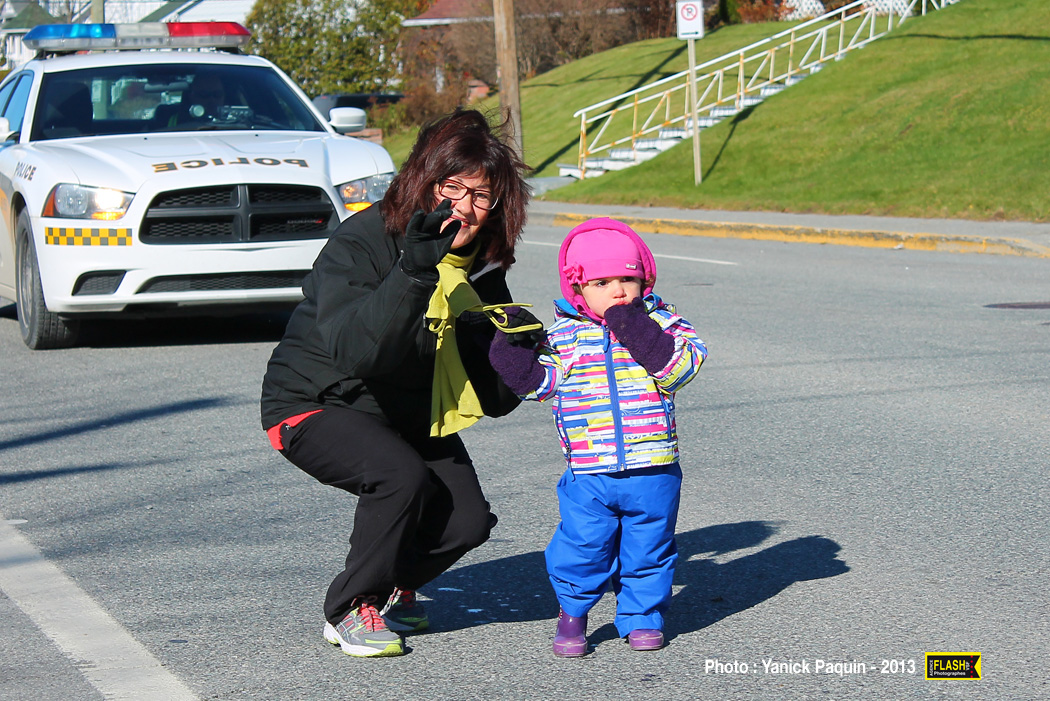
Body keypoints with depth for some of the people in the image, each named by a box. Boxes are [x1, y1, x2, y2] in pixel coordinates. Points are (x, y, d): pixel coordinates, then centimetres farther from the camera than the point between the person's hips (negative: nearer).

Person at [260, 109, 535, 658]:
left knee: (468, 521, -11)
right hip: (316, 405, -6)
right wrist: (414, 271, -50)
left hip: (407, 414, 7)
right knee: (404, 478, -32)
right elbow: (354, 348, -42)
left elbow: (492, 400, -2)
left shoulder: (482, 266, -5)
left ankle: (390, 586, 20)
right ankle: (350, 611, -11)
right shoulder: (361, 243, -25)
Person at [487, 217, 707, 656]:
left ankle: (642, 616, 27)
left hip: (653, 470, 0)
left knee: (647, 549, 10)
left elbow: (683, 365, -11)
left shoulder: (659, 322, 3)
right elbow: (540, 381, 3)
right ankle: (572, 613, 21)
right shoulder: (564, 334, 4)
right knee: (583, 547, -1)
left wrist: (641, 332, -20)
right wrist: (517, 350, -12)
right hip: (588, 472, 0)